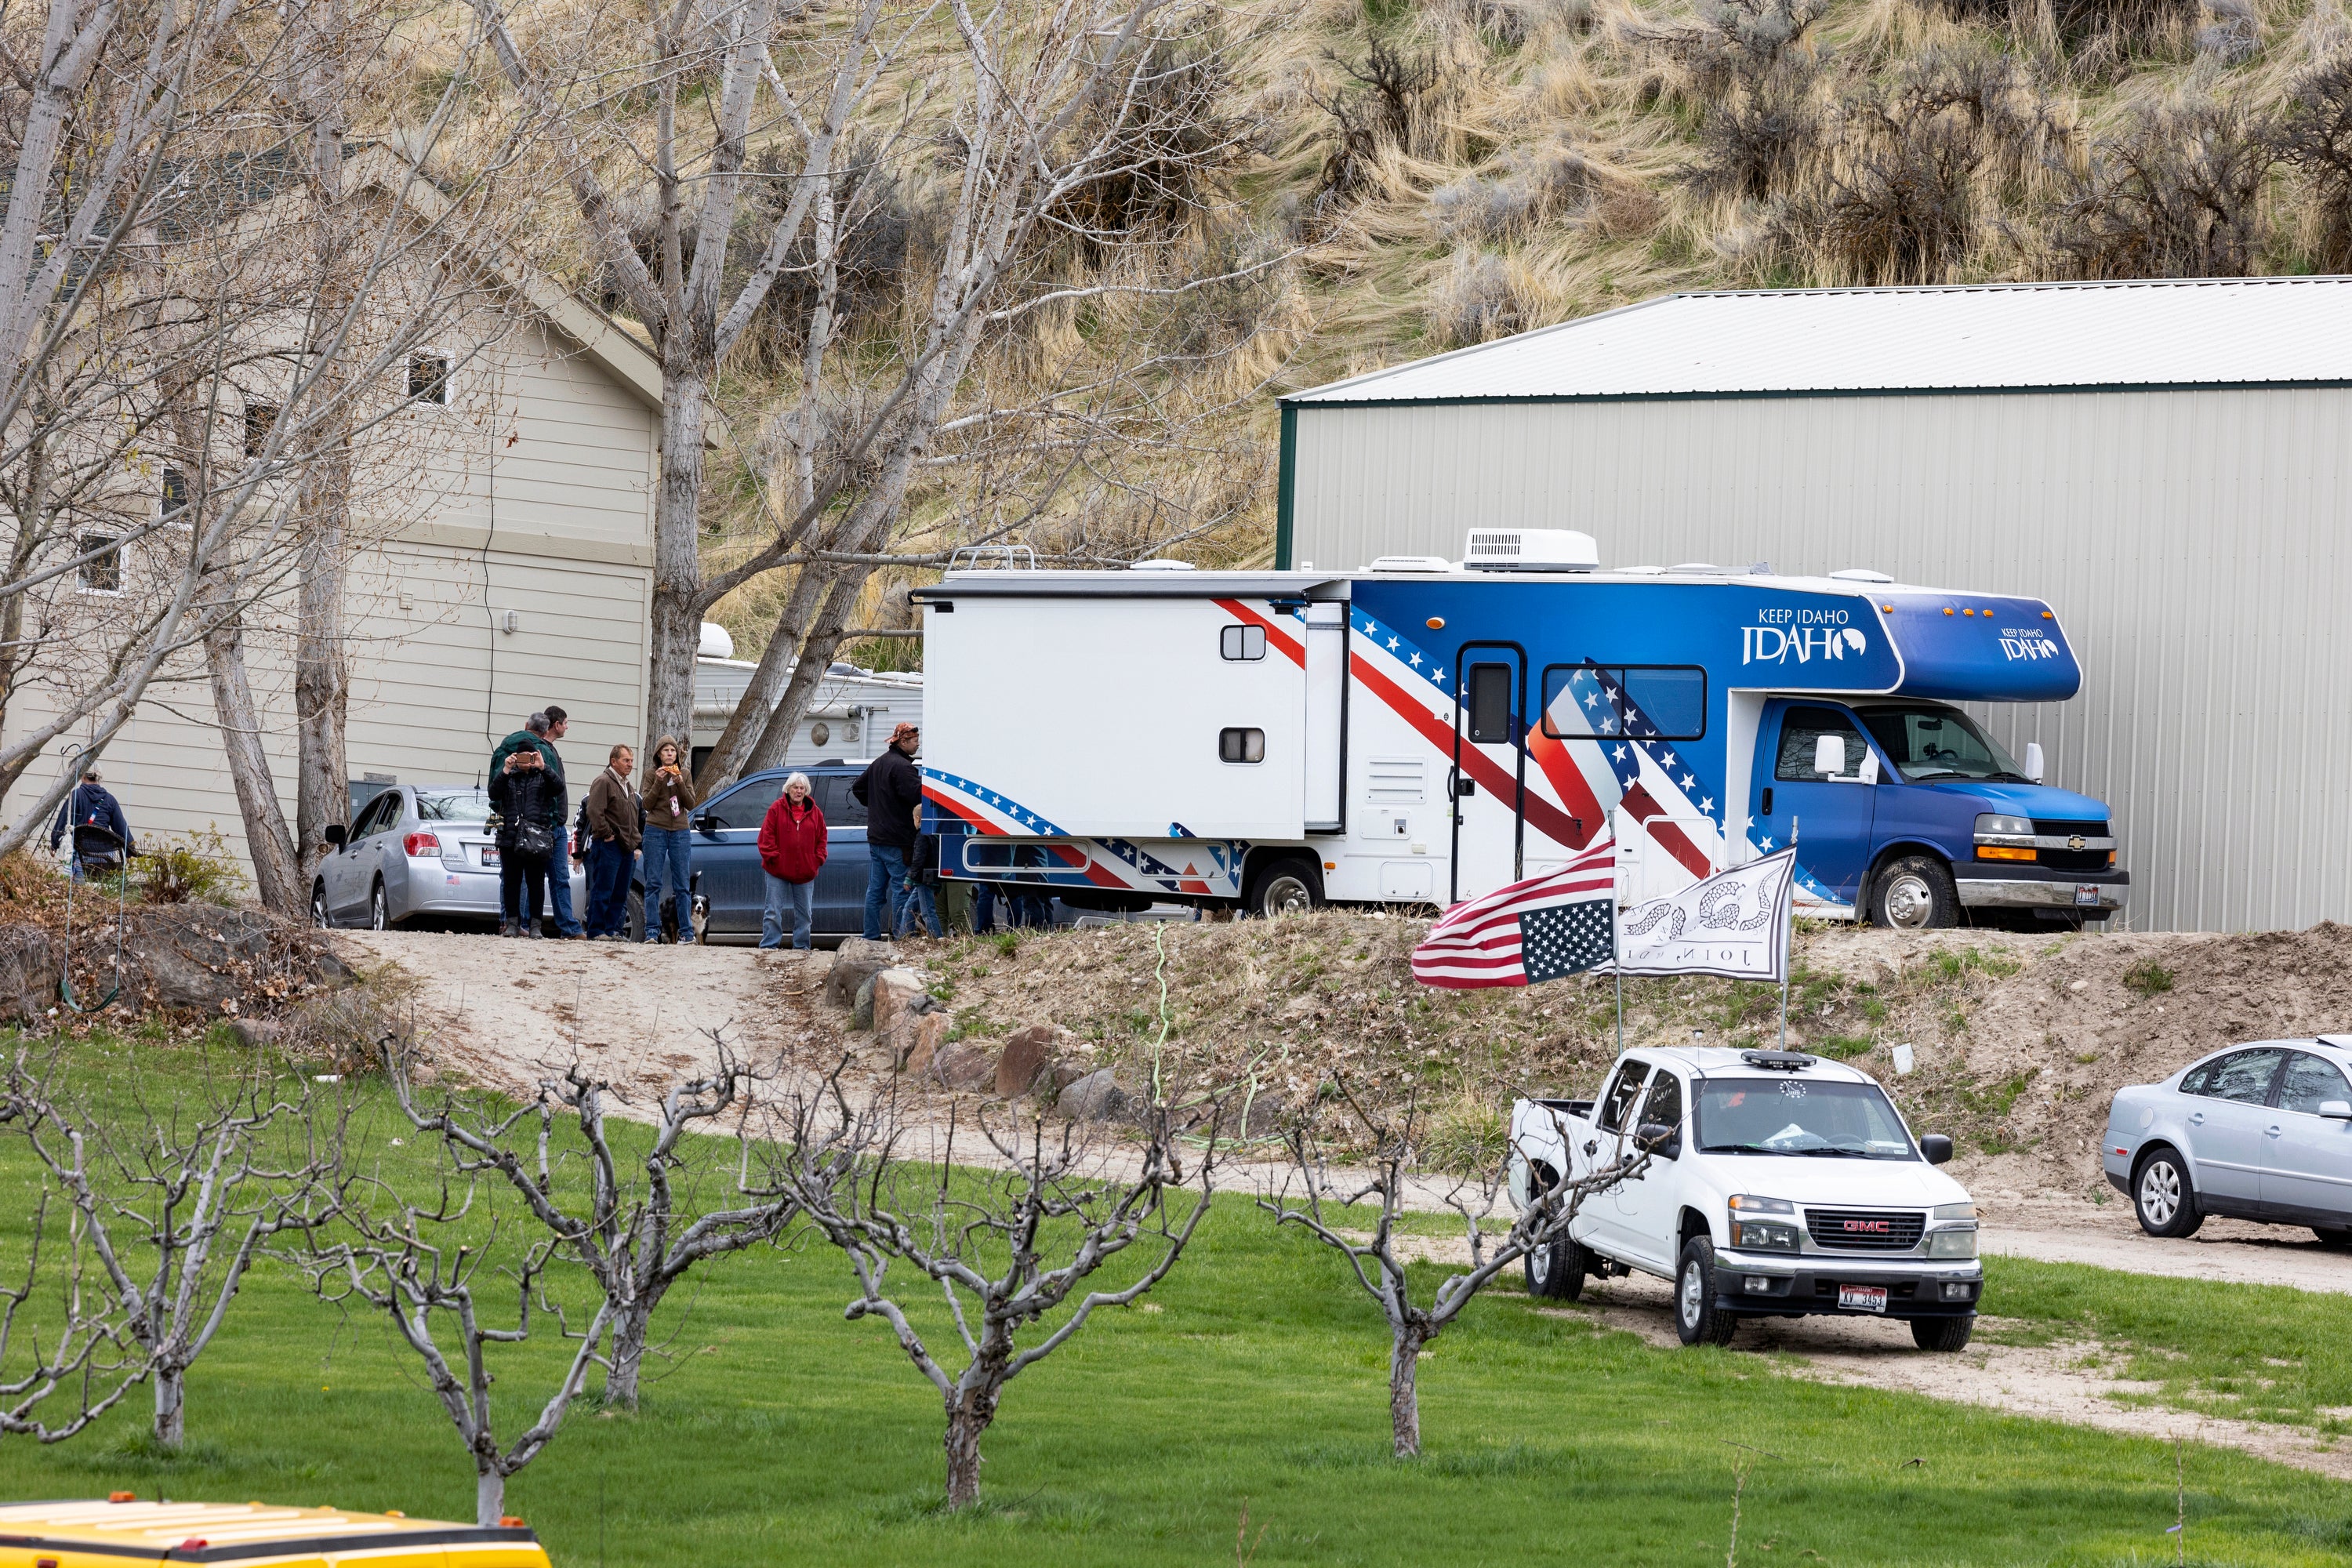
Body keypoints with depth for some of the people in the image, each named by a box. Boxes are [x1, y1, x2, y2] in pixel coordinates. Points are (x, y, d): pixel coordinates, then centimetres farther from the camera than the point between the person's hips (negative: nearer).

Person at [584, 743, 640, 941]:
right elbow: (595, 812, -17)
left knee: (620, 894, 8)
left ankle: (613, 930, 11)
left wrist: (635, 845, 21)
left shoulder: (629, 787, 23)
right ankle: (597, 931, -9)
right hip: (609, 845, -9)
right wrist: (607, 834, -16)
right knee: (603, 891, -10)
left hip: (626, 848, 9)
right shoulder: (604, 782, -7)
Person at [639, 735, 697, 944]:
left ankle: (686, 932, 1)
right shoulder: (651, 774, 4)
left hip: (680, 832, 1)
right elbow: (647, 804, -3)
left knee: (683, 885, 0)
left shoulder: (684, 774, 8)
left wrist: (680, 784, -13)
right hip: (656, 831, -1)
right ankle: (652, 931, -3)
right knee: (654, 883, -4)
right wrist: (658, 782, -14)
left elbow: (690, 804, 1)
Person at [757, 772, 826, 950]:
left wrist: (818, 860, 0)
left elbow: (821, 839, 12)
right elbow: (766, 836, -4)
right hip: (778, 871, -3)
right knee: (773, 912, -3)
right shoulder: (777, 809, -2)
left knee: (804, 913, 9)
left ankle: (802, 947, 18)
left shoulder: (814, 813, 6)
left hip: (805, 873, 3)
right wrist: (773, 857, -11)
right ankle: (769, 946, 0)